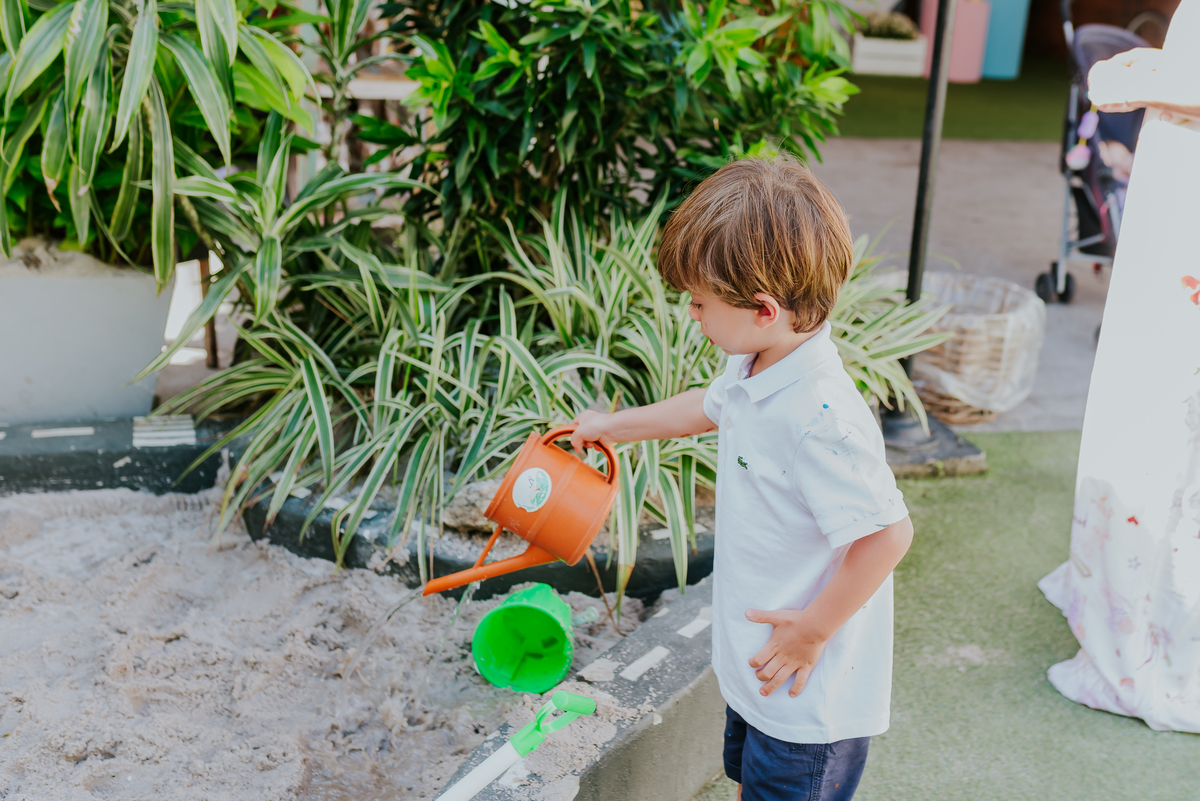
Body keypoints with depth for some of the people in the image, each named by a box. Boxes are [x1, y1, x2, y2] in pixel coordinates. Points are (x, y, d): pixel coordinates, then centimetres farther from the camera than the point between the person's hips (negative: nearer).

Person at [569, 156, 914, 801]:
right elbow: (710, 408, 20)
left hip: (810, 697, -9)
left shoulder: (820, 421, -33)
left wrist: (813, 630, -21)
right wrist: (615, 426, 31)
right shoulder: (754, 372, -3)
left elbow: (888, 534, -31)